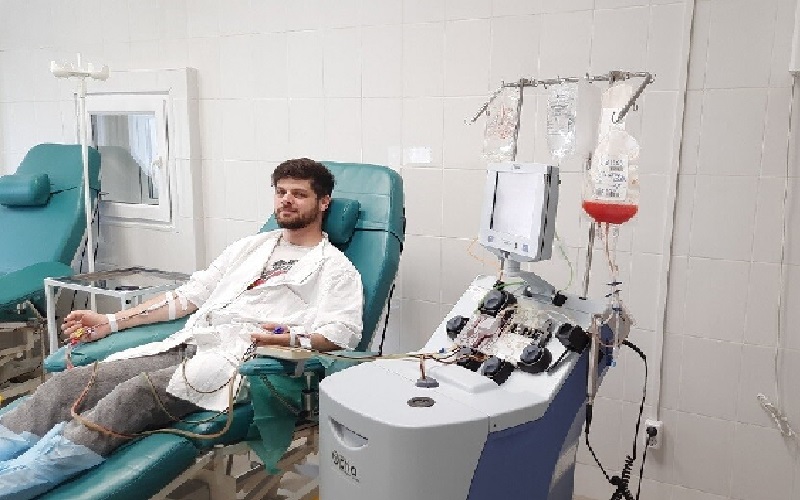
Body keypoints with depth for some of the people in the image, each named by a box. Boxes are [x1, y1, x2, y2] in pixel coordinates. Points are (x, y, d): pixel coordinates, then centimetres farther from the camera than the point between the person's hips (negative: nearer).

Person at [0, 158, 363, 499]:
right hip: (185, 345, 7)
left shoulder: (335, 267, 7)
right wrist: (111, 321, 18)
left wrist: (295, 339, -26)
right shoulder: (251, 246, 25)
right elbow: (189, 295, 24)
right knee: (70, 382, -12)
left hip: (236, 358, -6)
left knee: (137, 392, -31)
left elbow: (342, 333, -5)